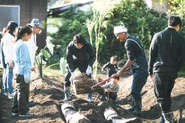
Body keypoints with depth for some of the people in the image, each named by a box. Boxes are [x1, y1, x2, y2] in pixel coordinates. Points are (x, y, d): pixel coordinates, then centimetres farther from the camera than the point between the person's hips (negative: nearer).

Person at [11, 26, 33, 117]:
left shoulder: (17, 43, 12)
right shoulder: (22, 45, -17)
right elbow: (24, 60, -18)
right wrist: (27, 74, -17)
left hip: (17, 71, 9)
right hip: (22, 72, -9)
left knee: (18, 91, 16)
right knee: (23, 92, 0)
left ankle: (15, 110, 21)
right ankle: (23, 112, 8)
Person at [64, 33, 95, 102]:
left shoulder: (88, 45, -32)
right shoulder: (70, 46, -33)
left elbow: (92, 57, -20)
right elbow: (69, 61, -29)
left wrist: (89, 67, -34)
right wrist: (72, 72, -36)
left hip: (84, 62, 0)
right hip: (73, 61, 0)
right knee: (68, 76, -9)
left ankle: (89, 95, 2)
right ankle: (67, 95, 3)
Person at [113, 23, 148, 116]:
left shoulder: (128, 43, -16)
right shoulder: (132, 39, 15)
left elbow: (130, 60, -17)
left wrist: (121, 71, -8)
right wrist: (128, 68, 18)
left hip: (140, 69, -10)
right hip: (140, 69, 10)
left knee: (135, 90, -8)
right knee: (134, 89, 16)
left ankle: (137, 110, -3)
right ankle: (133, 107, 25)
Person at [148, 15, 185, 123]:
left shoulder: (158, 36, -2)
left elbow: (152, 54, 0)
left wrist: (150, 70, 8)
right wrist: (176, 70, 14)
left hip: (159, 70, -3)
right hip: (172, 72, 3)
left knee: (161, 96, -4)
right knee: (167, 95, 15)